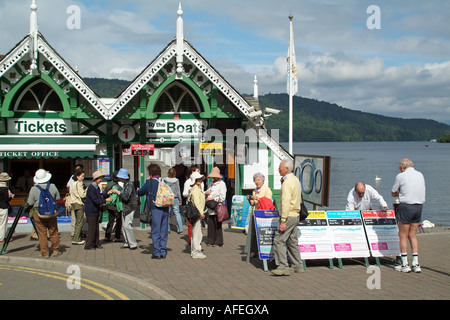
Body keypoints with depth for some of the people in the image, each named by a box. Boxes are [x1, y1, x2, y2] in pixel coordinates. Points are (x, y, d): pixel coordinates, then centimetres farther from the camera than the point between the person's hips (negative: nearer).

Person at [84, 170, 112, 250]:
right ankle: (88, 245, 3)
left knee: (96, 228, 12)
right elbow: (95, 200, -23)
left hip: (96, 211, 9)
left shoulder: (97, 187, 11)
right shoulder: (91, 188, -18)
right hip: (91, 211, -9)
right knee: (91, 229, -5)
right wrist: (105, 200, -19)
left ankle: (96, 244, 21)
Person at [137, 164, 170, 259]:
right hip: (165, 209, 5)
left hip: (155, 209, -5)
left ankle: (157, 253, 1)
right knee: (164, 231, 9)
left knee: (156, 232, 1)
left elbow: (140, 192, 5)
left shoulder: (150, 182, -5)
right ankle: (163, 252, 12)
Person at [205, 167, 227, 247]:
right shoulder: (211, 184, 19)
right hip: (211, 208, 7)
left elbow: (222, 198, -10)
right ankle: (211, 240, 14)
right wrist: (206, 193, 7)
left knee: (217, 225, -2)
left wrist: (212, 198, -11)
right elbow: (207, 194, 31)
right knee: (210, 225, 5)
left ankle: (218, 242, 6)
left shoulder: (222, 184, -4)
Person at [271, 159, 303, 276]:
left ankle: (283, 267, -11)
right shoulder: (296, 180, 13)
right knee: (292, 241, 15)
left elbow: (286, 202, -23)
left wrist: (283, 221, -24)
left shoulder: (287, 183, -17)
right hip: (296, 215, 10)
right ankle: (297, 265, 20)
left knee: (279, 240, -9)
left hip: (288, 216, -10)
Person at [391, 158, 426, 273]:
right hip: (419, 206, 6)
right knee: (413, 235, 12)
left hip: (406, 206, -6)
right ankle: (416, 264, 10)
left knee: (403, 236, 3)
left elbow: (393, 193, 1)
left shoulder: (401, 176, -7)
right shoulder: (420, 175, 10)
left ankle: (405, 264, 4)